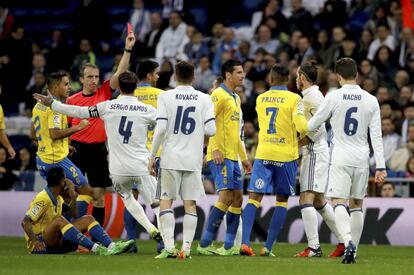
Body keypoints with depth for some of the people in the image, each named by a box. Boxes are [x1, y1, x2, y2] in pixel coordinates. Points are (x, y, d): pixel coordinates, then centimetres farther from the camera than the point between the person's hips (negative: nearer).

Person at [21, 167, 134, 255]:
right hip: (40, 245, -9)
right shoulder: (43, 199, -16)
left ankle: (111, 246, -22)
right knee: (59, 220, -36)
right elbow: (25, 222, -22)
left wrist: (73, 198, 5)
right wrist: (35, 241, -34)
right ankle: (95, 249, -43)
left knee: (87, 219, 0)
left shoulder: (58, 198, 12)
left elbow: (73, 213, 23)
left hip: (55, 240, 9)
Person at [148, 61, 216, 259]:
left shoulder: (166, 97, -2)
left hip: (170, 158, -2)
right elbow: (211, 130, -3)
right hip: (193, 159, 2)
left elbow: (161, 128, -9)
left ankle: (169, 247, -6)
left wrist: (152, 156, -1)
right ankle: (186, 248, 0)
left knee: (166, 202, 4)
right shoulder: (204, 99, 3)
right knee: (190, 204, 5)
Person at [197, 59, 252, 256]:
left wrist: (243, 157, 25)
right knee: (226, 197, -15)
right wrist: (215, 149, -24)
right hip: (220, 156, -9)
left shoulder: (235, 98, 20)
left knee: (237, 198, 6)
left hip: (233, 156, 9)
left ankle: (229, 246, 10)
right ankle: (204, 244, -11)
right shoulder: (219, 95, -9)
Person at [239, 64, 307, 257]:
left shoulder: (260, 99, 8)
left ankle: (245, 242, -18)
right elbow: (301, 126, -17)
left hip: (263, 154, 2)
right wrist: (303, 135, 4)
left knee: (254, 197, -1)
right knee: (282, 200, 10)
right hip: (286, 154, -2)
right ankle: (268, 247, 4)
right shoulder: (294, 99, -6)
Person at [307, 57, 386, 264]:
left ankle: (348, 241, -29)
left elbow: (312, 125, 2)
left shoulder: (333, 97, -5)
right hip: (362, 158, 3)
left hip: (340, 156, -3)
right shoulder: (371, 100, 2)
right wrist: (380, 167, 2)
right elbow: (376, 136, 0)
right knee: (357, 204, 12)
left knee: (339, 201, -6)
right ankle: (352, 250, 13)